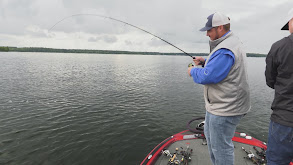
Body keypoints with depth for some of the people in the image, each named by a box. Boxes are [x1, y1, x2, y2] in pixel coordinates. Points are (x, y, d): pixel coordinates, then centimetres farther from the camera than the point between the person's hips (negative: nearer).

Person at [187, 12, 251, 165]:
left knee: (221, 146, 4)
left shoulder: (225, 49, -25)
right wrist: (204, 61, 9)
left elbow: (208, 76, -28)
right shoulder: (230, 42, 12)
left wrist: (193, 71, -9)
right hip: (218, 104, 12)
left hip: (225, 109, -12)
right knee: (210, 135, 26)